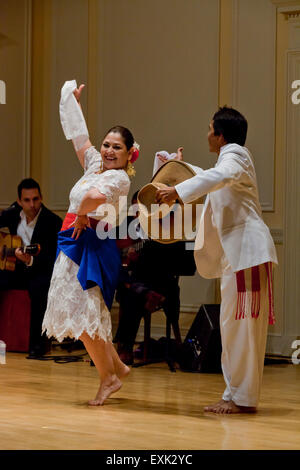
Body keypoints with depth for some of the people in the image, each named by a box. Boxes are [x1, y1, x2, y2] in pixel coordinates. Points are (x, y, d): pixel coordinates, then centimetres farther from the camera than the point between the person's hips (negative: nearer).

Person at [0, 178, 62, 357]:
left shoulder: (54, 222, -14)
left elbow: (53, 260, -19)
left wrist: (31, 260, -37)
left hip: (41, 271, -5)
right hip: (17, 269, 5)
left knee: (38, 287, -38)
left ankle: (38, 341, -26)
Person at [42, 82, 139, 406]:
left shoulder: (119, 178, -11)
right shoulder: (94, 165, 14)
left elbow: (96, 196, -32)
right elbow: (77, 133, 23)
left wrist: (82, 215, -16)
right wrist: (72, 100, 23)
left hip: (92, 245, -9)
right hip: (75, 243, 9)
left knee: (83, 311, -10)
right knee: (79, 311, 11)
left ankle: (108, 377, -1)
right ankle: (116, 366, 21)